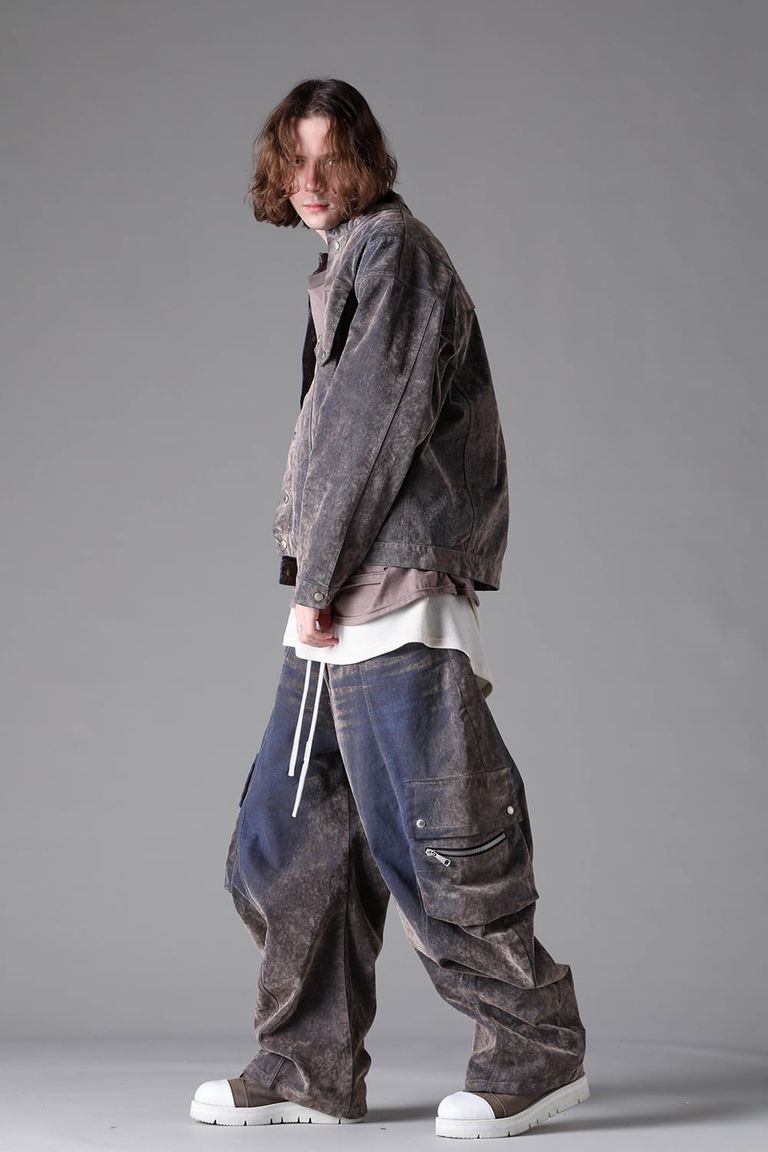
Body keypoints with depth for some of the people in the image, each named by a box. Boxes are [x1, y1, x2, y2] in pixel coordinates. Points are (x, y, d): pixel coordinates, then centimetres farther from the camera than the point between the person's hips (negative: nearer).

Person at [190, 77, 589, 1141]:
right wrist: (314, 583, 12)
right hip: (343, 610, 10)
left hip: (395, 591, -10)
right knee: (285, 841, 9)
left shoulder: (391, 246, -5)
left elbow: (376, 425, -14)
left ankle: (539, 1051, 7)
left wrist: (318, 576, -11)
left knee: (426, 841, -6)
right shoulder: (345, 265, 23)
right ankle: (309, 1071, 16)